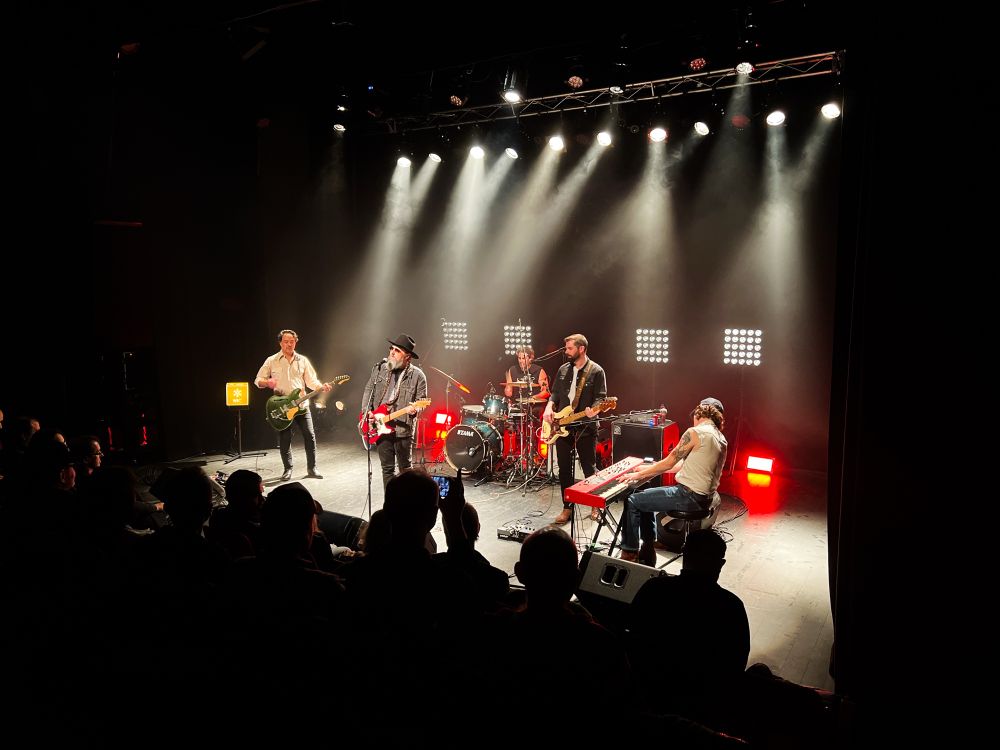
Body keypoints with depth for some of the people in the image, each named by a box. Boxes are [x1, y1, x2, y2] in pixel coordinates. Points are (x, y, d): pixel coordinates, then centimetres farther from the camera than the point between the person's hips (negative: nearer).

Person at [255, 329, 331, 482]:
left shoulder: (303, 360, 8)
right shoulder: (271, 361, 4)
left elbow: (311, 381, 5)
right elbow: (258, 380, 6)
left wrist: (322, 387, -15)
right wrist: (267, 382, -17)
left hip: (301, 405, 1)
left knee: (310, 436, -3)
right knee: (284, 439, 2)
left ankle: (312, 468, 9)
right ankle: (288, 469, 17)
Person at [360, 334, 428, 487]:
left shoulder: (417, 375, -4)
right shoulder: (380, 368, 7)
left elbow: (422, 400, -1)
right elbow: (369, 390, 14)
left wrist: (415, 409, -22)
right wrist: (367, 411, 1)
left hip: (402, 428, -3)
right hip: (380, 427, 3)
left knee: (405, 467, 6)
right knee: (387, 467, 8)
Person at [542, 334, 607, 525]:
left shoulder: (596, 371, -5)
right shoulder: (563, 370, 11)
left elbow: (601, 397, -9)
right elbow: (555, 393, 16)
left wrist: (594, 410, -29)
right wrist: (549, 407, -2)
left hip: (585, 428, -5)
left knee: (589, 469, 4)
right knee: (564, 469, 8)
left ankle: (596, 506, 22)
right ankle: (567, 508, 18)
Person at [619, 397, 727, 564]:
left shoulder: (695, 433, -14)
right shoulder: (721, 439, 12)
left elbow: (669, 462, -10)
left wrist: (639, 475, 2)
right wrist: (649, 469, 21)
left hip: (689, 496, -9)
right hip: (704, 497, 9)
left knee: (632, 502, 0)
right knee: (645, 497, 22)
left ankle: (629, 554, 6)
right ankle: (647, 552, 26)